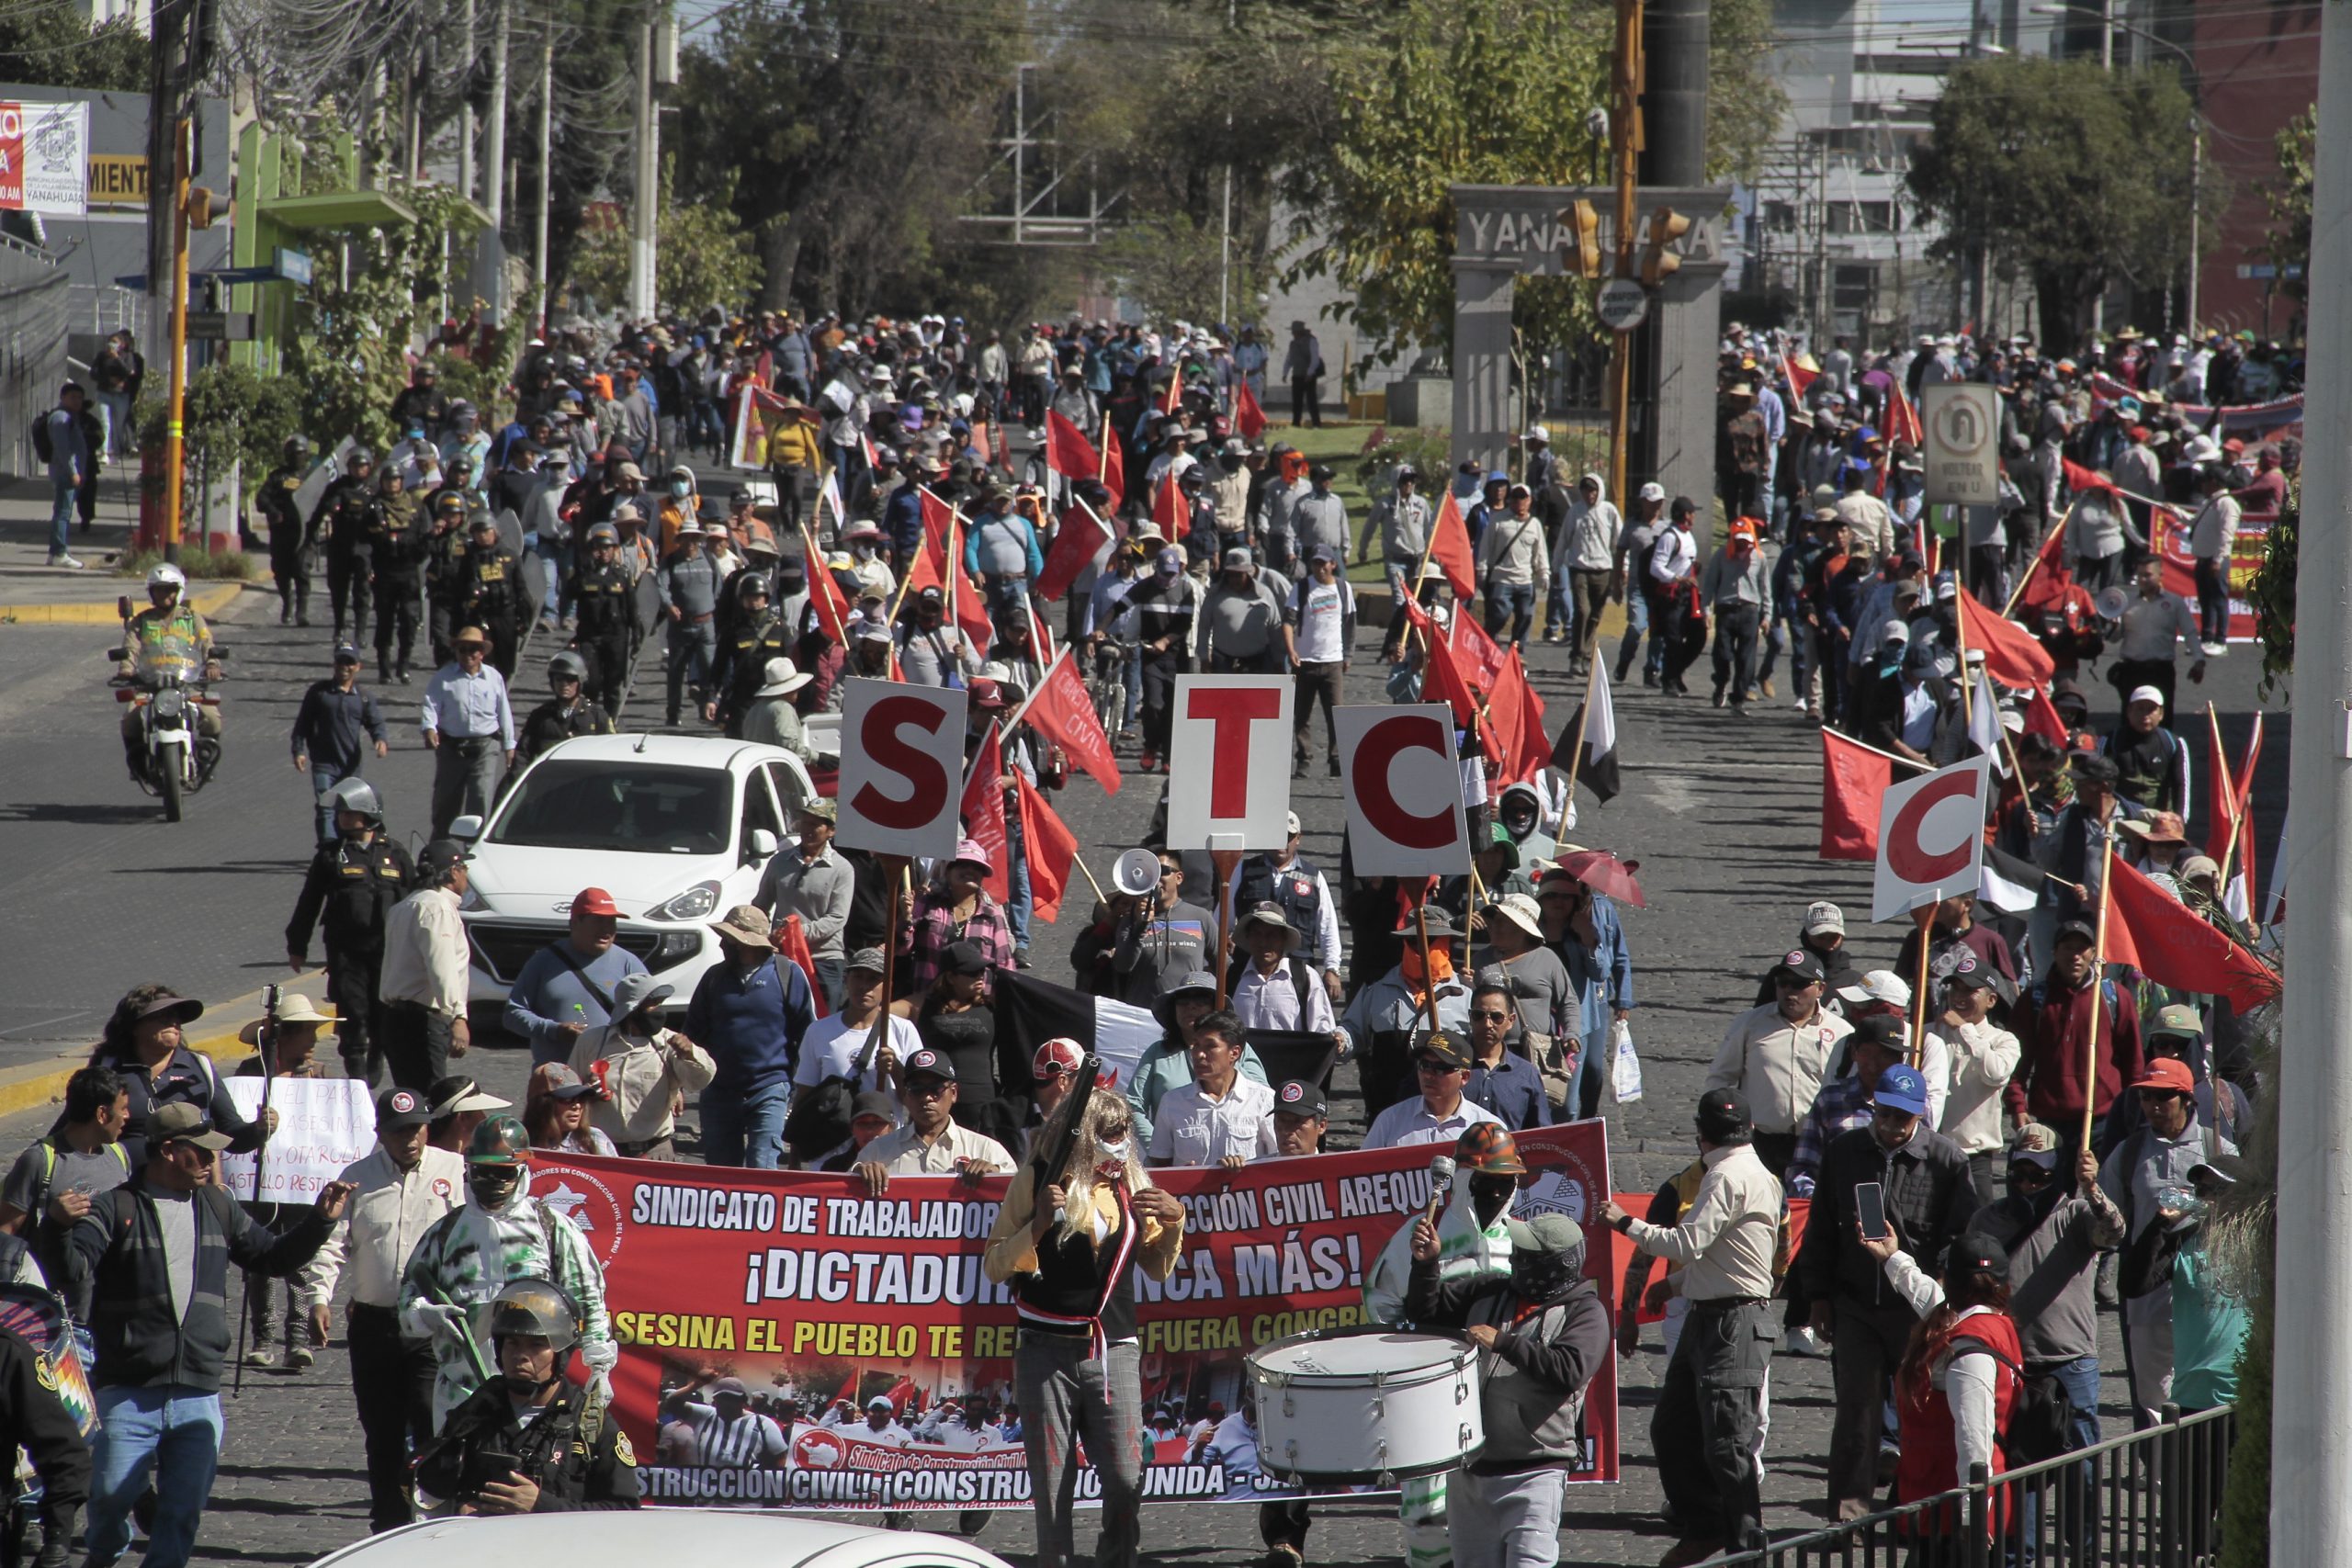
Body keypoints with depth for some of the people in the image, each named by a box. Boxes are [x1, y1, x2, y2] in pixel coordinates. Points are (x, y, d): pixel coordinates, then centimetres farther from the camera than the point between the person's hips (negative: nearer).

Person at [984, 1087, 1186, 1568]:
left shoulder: (1131, 1187, 10)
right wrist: (1038, 1225, -15)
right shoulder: (1037, 1181, 0)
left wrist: (1173, 1222, 2)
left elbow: (1157, 1268, 19)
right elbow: (995, 1265, 0)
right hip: (1048, 1351, -2)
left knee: (1126, 1482, -7)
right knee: (1052, 1487, 0)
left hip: (1113, 1352, 2)